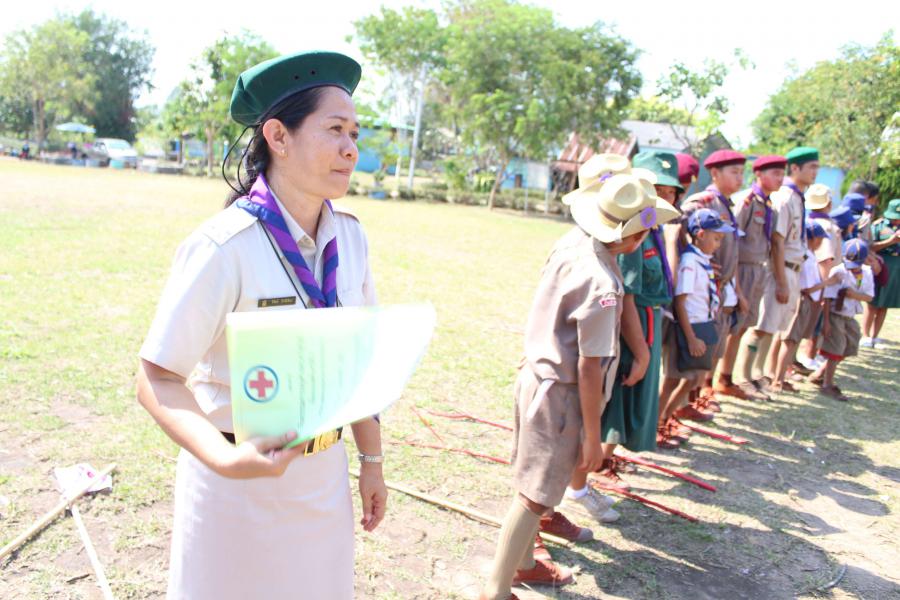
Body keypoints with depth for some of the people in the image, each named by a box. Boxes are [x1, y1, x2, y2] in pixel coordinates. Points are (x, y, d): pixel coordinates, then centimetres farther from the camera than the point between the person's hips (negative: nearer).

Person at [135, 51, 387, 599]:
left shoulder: (350, 237, -4)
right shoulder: (224, 247, -22)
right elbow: (157, 378, -19)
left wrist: (371, 461, 5)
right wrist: (227, 458, -34)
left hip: (324, 479, 5)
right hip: (240, 488, -5)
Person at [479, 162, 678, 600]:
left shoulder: (571, 243, -1)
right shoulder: (600, 284, -26)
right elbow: (589, 370, -22)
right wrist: (593, 439, -13)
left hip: (536, 373, 9)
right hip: (559, 393, -8)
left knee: (535, 485, 22)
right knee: (535, 495, 4)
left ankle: (522, 562, 40)